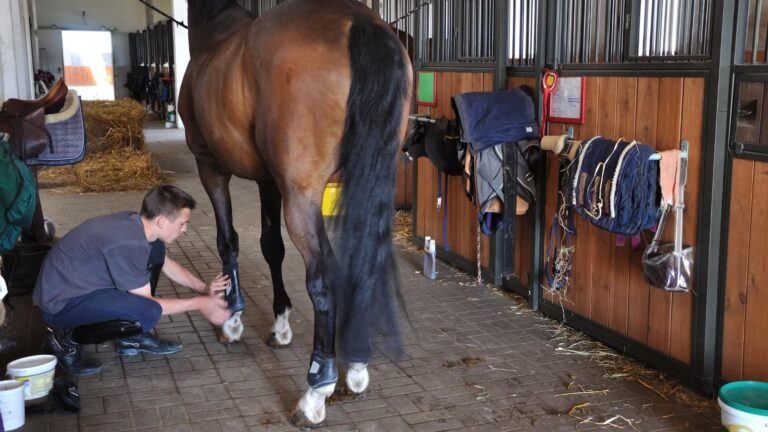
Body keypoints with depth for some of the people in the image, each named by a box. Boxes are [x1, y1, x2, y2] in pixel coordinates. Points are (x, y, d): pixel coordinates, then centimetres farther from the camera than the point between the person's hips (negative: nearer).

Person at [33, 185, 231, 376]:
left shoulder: (134, 222, -2)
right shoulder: (127, 244, -29)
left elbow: (167, 264, 18)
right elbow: (146, 304, -17)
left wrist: (202, 287, 7)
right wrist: (199, 303, -10)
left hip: (81, 283, 10)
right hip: (60, 304, -9)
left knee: (156, 251, 5)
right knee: (148, 312, -28)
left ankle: (133, 337, 12)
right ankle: (66, 341, -6)